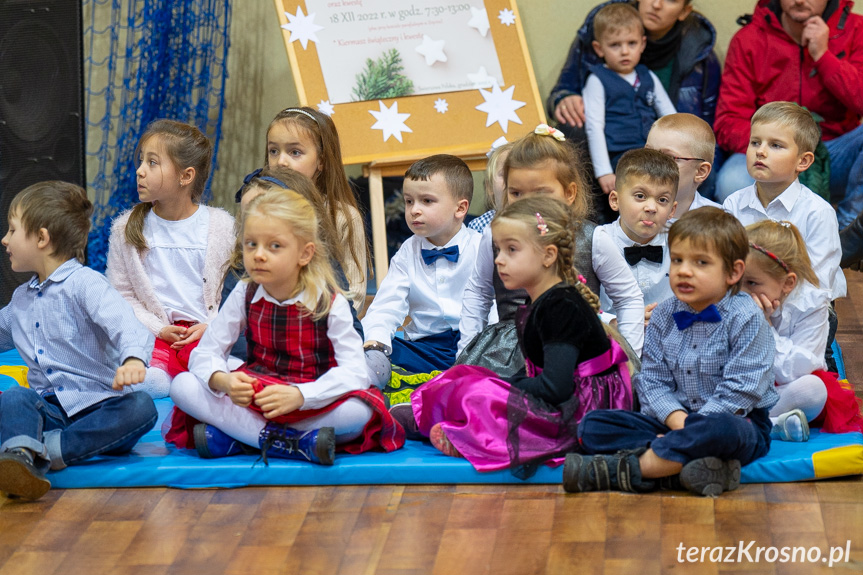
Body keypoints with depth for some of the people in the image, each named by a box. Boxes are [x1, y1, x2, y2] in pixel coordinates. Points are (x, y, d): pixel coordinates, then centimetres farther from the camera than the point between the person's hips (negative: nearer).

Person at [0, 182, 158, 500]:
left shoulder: (85, 283, -3)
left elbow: (124, 324, -21)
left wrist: (133, 358, -43)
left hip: (97, 405, -4)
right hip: (47, 409, 4)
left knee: (140, 406, -34)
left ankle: (51, 448, -43)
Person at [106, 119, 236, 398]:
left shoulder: (222, 227, 3)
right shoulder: (126, 229, 6)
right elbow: (121, 293, 7)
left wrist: (212, 328, -10)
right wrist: (158, 329, -7)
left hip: (205, 334, 0)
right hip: (153, 334, 1)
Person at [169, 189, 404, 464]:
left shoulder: (330, 303, -10)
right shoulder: (244, 296, 0)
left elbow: (354, 372, -19)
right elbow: (205, 353, -1)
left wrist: (298, 395, -35)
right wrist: (223, 381, -26)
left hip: (310, 401, -3)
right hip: (252, 398, 3)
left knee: (360, 411, -34)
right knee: (182, 386, -19)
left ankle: (232, 438, -28)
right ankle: (297, 443, -29)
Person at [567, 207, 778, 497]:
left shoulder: (745, 318, -11)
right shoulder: (663, 316, 5)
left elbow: (739, 392, -16)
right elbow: (653, 380, 1)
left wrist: (691, 429, -22)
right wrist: (676, 418, -19)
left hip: (738, 421, -5)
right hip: (673, 419, 5)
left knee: (721, 430, -43)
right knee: (592, 425, -12)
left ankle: (623, 469, -34)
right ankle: (684, 466, -34)